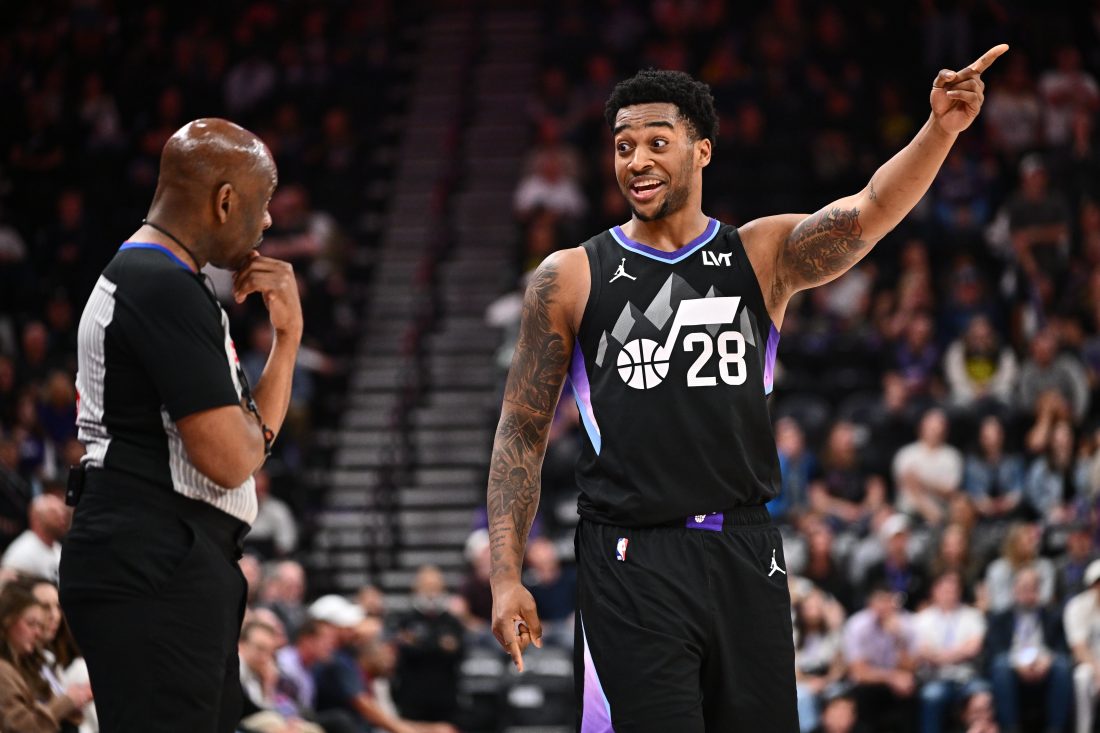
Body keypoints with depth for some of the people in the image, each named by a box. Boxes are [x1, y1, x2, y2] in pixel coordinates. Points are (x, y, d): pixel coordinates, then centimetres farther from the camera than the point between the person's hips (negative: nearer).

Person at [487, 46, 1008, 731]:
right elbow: (523, 432, 6)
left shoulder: (764, 256, 7)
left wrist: (941, 130, -30)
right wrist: (506, 576, -2)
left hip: (747, 553, 2)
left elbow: (868, 212, -11)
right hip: (632, 564, -2)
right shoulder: (570, 279, 4)